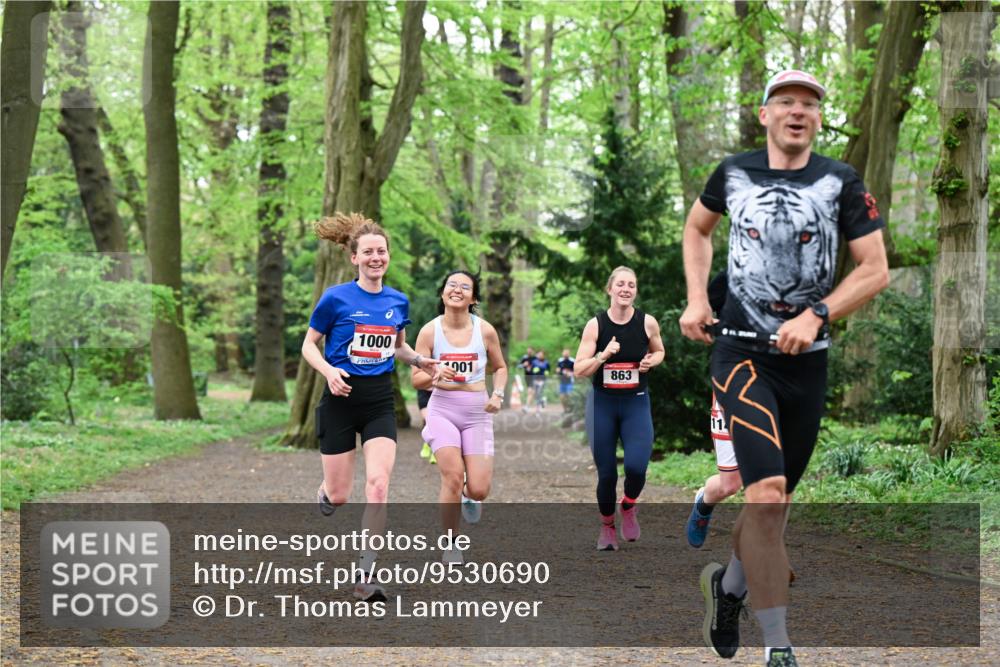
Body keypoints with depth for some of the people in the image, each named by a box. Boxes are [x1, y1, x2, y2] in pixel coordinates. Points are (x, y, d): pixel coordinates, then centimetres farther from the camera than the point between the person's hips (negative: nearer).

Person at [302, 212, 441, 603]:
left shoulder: (398, 302, 6)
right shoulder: (336, 298, -7)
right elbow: (309, 344, 0)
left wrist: (418, 361, 2)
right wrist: (328, 371, -18)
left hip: (380, 401, 3)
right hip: (341, 399, -3)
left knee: (378, 485, -14)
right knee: (338, 497, 0)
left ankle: (364, 578, -9)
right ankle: (323, 495, 41)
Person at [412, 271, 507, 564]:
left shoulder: (485, 330, -2)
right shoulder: (430, 331, -5)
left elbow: (500, 367, 15)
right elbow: (417, 380, -1)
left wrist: (498, 394, -3)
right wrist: (434, 375, -22)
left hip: (478, 413, 1)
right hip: (443, 410, -1)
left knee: (479, 490, -7)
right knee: (453, 476, -20)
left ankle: (469, 496, 33)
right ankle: (450, 545, -2)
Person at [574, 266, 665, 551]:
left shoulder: (648, 323, -4)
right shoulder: (596, 325, -6)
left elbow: (659, 351, 16)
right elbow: (578, 370, -6)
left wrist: (651, 361, -6)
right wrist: (603, 356, -22)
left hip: (636, 402, 0)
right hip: (602, 402, 0)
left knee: (636, 466, -19)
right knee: (606, 473, 3)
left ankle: (629, 506, 14)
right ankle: (607, 527, 27)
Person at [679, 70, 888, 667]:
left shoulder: (841, 183, -1)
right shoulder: (734, 174, 2)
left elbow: (876, 269, -3)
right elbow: (697, 227, 22)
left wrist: (816, 316, -15)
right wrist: (697, 298, 9)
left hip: (808, 361, 2)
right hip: (743, 354, -2)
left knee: (776, 500, 12)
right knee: (766, 495, -18)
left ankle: (729, 585, 43)